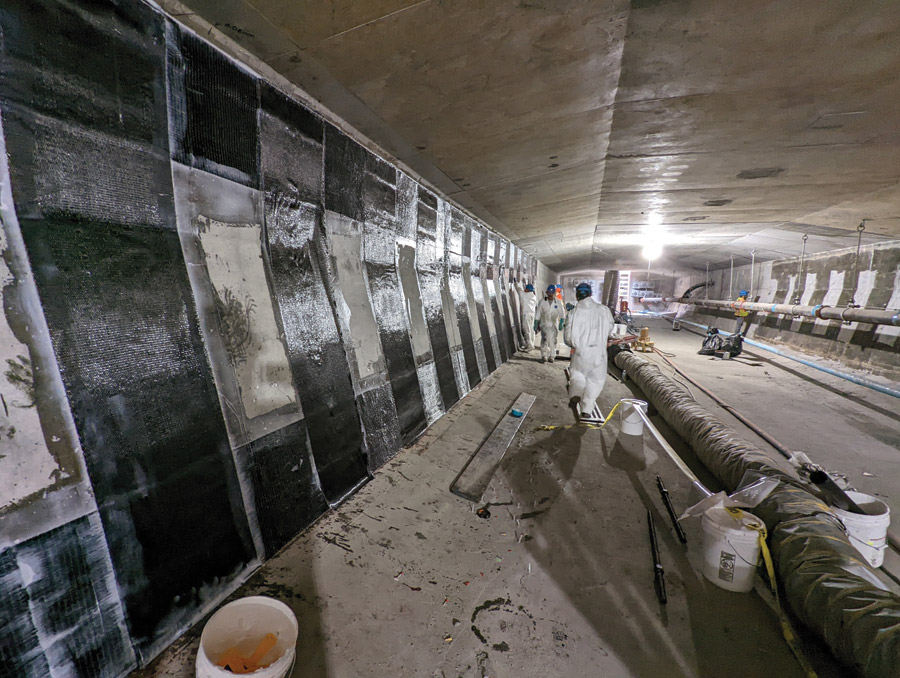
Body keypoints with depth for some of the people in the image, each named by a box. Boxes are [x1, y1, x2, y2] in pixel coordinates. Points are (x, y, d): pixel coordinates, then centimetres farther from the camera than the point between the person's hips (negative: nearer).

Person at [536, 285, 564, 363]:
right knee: (544, 339, -12)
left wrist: (561, 323, -7)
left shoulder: (558, 302, 2)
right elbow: (538, 313, 5)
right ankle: (544, 356, -6)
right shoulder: (542, 301, 2)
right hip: (544, 324, -1)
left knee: (553, 341, 3)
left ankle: (551, 356, 15)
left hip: (554, 325, 1)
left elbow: (561, 314, 3)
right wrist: (536, 323, 3)